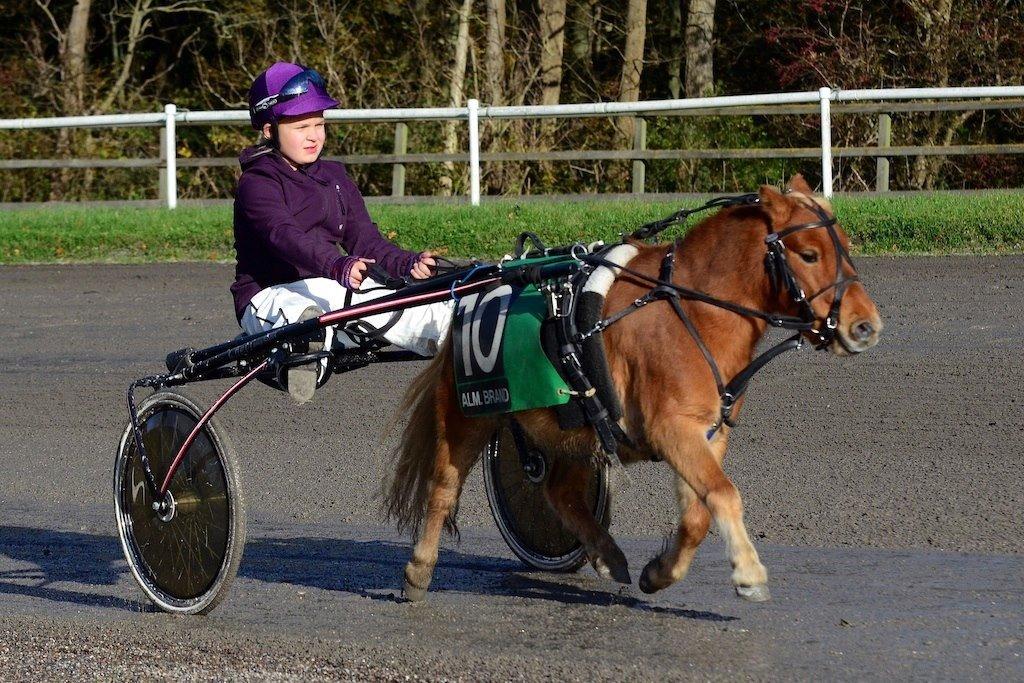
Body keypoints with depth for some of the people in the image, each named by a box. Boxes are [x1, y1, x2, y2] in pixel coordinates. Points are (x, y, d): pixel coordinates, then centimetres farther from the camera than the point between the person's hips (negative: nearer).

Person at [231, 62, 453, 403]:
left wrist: (408, 263, -18)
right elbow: (284, 235, -29)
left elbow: (364, 238, 5)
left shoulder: (334, 178, 16)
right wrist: (337, 266, -49)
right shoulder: (257, 183, -9)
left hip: (332, 287, 7)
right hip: (271, 296, -7)